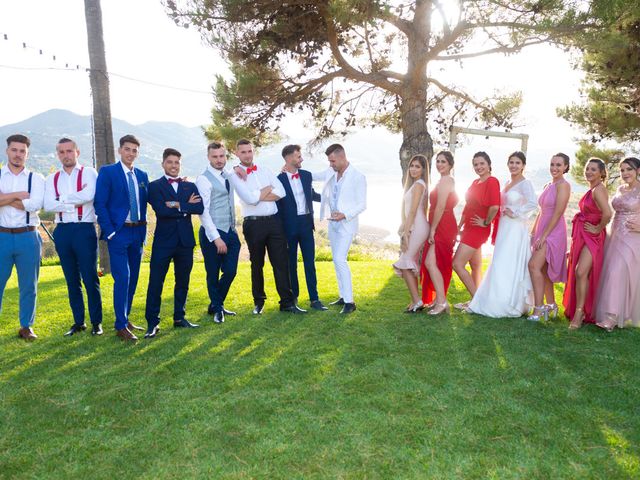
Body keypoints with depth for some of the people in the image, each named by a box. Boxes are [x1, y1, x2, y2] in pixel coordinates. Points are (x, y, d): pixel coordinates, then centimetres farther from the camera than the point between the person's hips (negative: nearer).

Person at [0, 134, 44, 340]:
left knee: (28, 285, 8)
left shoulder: (36, 179, 4)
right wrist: (19, 195, -10)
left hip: (28, 238, 0)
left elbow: (34, 204, -13)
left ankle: (26, 326, 20)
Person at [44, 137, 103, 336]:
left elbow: (89, 195, -17)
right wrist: (75, 202, -10)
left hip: (85, 230, -4)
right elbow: (48, 205, -2)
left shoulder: (89, 173, 1)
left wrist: (63, 199, -8)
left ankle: (96, 322, 10)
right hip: (62, 231, 4)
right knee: (72, 280, 11)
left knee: (90, 278, -1)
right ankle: (78, 322, 21)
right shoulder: (52, 179, 12)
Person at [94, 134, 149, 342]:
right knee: (122, 278, -10)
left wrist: (144, 231, 6)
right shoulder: (107, 172, -4)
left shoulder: (142, 175, 12)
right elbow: (99, 204, -8)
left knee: (133, 278, 11)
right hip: (118, 232, -6)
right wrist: (109, 232, -13)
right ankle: (121, 326, -1)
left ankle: (125, 318, 24)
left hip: (138, 233, 6)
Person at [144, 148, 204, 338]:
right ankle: (152, 322, 4)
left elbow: (199, 208, -4)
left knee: (183, 281, 11)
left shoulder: (190, 186, 12)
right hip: (163, 241, -3)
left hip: (185, 240, 4)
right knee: (156, 282, -4)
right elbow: (161, 211, -14)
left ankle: (179, 318, 23)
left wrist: (178, 205, -14)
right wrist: (186, 206, -9)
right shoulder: (155, 186, 2)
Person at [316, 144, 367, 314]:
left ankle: (349, 301, -10)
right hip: (332, 223, 7)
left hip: (346, 224, -7)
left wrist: (345, 215, -24)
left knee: (340, 260, -16)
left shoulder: (357, 177, -13)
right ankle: (343, 296, 20)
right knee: (337, 261, 10)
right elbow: (313, 176, 20)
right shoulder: (330, 173, 5)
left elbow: (362, 204, -11)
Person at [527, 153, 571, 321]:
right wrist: (534, 232, 13)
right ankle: (551, 305, 23)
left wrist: (544, 236, -17)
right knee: (543, 270, 11)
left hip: (553, 232, -8)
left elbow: (557, 213, -16)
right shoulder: (548, 185, 14)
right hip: (541, 231, 8)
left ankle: (538, 309, -17)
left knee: (534, 265, -20)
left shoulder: (563, 185, -10)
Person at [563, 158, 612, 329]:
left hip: (592, 237, -9)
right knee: (576, 273, 13)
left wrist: (598, 229, -15)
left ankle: (579, 313, -11)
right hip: (581, 236, 9)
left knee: (581, 272, -18)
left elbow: (607, 213, -29)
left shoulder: (598, 189, -15)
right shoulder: (591, 190, 13)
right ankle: (575, 309, 26)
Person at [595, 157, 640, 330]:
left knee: (618, 273, -14)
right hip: (616, 236, 7)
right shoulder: (620, 189, 13)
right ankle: (611, 313, 17)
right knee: (610, 272, 7)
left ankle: (612, 316, -9)